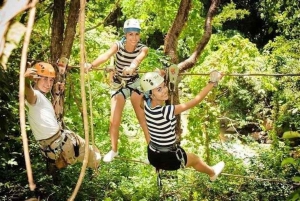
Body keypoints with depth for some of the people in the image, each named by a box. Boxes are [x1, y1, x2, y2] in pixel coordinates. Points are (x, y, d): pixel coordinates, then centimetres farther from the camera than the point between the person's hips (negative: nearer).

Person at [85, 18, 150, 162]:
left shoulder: (143, 49, -17)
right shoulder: (118, 45, -18)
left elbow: (138, 59, -40)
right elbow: (106, 55, -38)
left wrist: (132, 67, -63)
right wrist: (91, 65, -58)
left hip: (135, 83, 0)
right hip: (118, 85, 0)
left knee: (143, 118, -3)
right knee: (114, 121, 0)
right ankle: (114, 150, 22)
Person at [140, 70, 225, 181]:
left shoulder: (146, 104, -13)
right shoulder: (166, 111, -33)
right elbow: (196, 100, -29)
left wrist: (155, 76, 11)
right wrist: (212, 82, -22)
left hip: (152, 155, 6)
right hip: (169, 158, -6)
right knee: (195, 159, 26)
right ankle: (212, 173, 55)